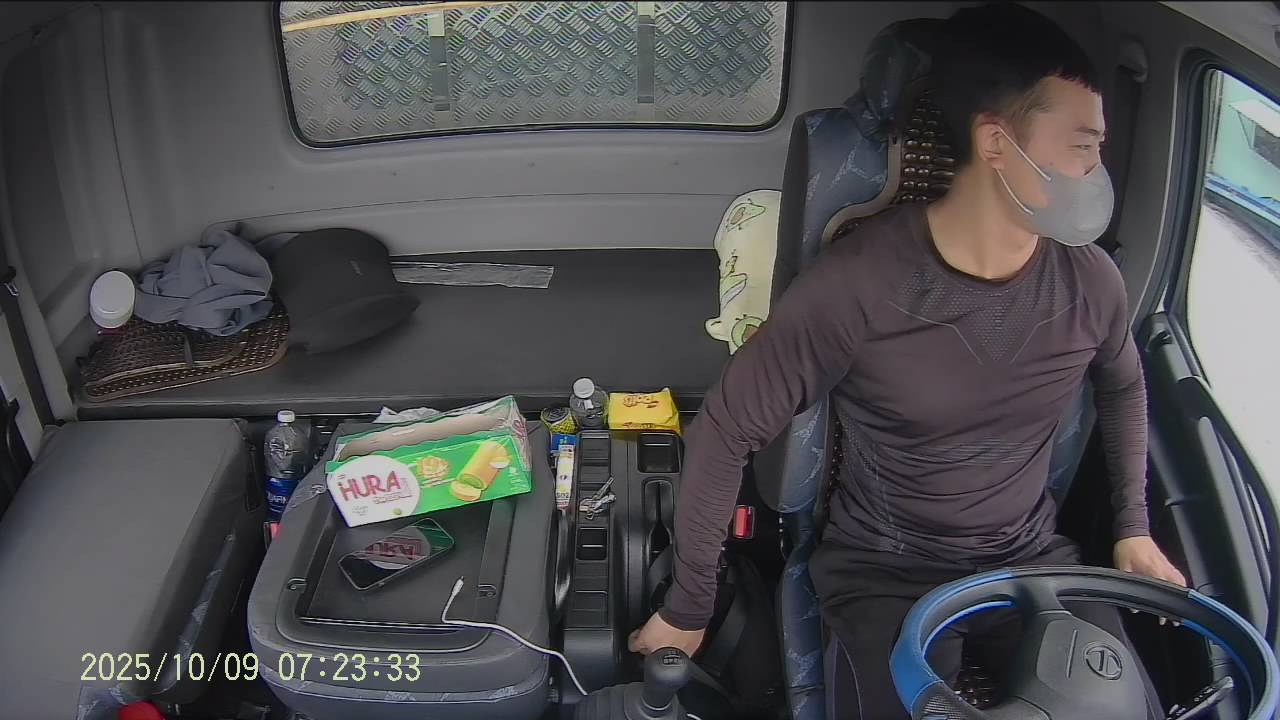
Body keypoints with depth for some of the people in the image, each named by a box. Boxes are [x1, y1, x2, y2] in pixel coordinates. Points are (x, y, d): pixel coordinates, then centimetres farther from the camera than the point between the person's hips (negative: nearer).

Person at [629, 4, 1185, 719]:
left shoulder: (1090, 279, -7)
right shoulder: (858, 284, -24)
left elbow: (1123, 385, 17)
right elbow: (726, 431, -17)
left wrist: (1133, 525, 14)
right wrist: (689, 605, -10)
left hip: (1034, 555, 5)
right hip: (886, 571, -4)